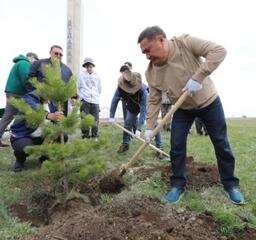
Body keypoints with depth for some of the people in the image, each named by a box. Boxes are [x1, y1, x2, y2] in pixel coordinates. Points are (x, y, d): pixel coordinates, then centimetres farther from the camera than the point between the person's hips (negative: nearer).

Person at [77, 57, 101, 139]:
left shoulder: (97, 76, 11)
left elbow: (99, 89, 22)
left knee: (95, 120, 2)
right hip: (85, 101, -2)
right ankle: (85, 135, 6)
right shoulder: (82, 75, 6)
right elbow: (78, 87, 13)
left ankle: (95, 135, 14)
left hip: (95, 101, 2)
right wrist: (81, 96, 9)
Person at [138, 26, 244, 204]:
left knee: (221, 144, 7)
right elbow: (154, 101, -6)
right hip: (182, 109, 3)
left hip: (209, 102, -2)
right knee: (176, 146, -3)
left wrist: (198, 77, -37)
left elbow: (219, 51, -28)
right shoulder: (151, 72, -12)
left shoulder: (185, 43, -23)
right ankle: (178, 184, 16)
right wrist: (150, 127, -11)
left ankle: (230, 184, 25)